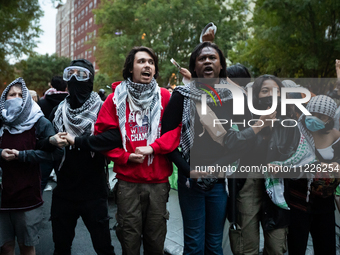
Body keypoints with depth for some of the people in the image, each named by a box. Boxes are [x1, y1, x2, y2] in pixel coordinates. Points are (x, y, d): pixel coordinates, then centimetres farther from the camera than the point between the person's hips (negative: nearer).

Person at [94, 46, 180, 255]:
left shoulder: (165, 97, 3)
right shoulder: (116, 98, 2)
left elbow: (177, 130, -3)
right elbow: (102, 134, 1)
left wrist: (152, 147, -16)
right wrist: (125, 156, -9)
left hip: (159, 181, 1)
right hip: (128, 182, -1)